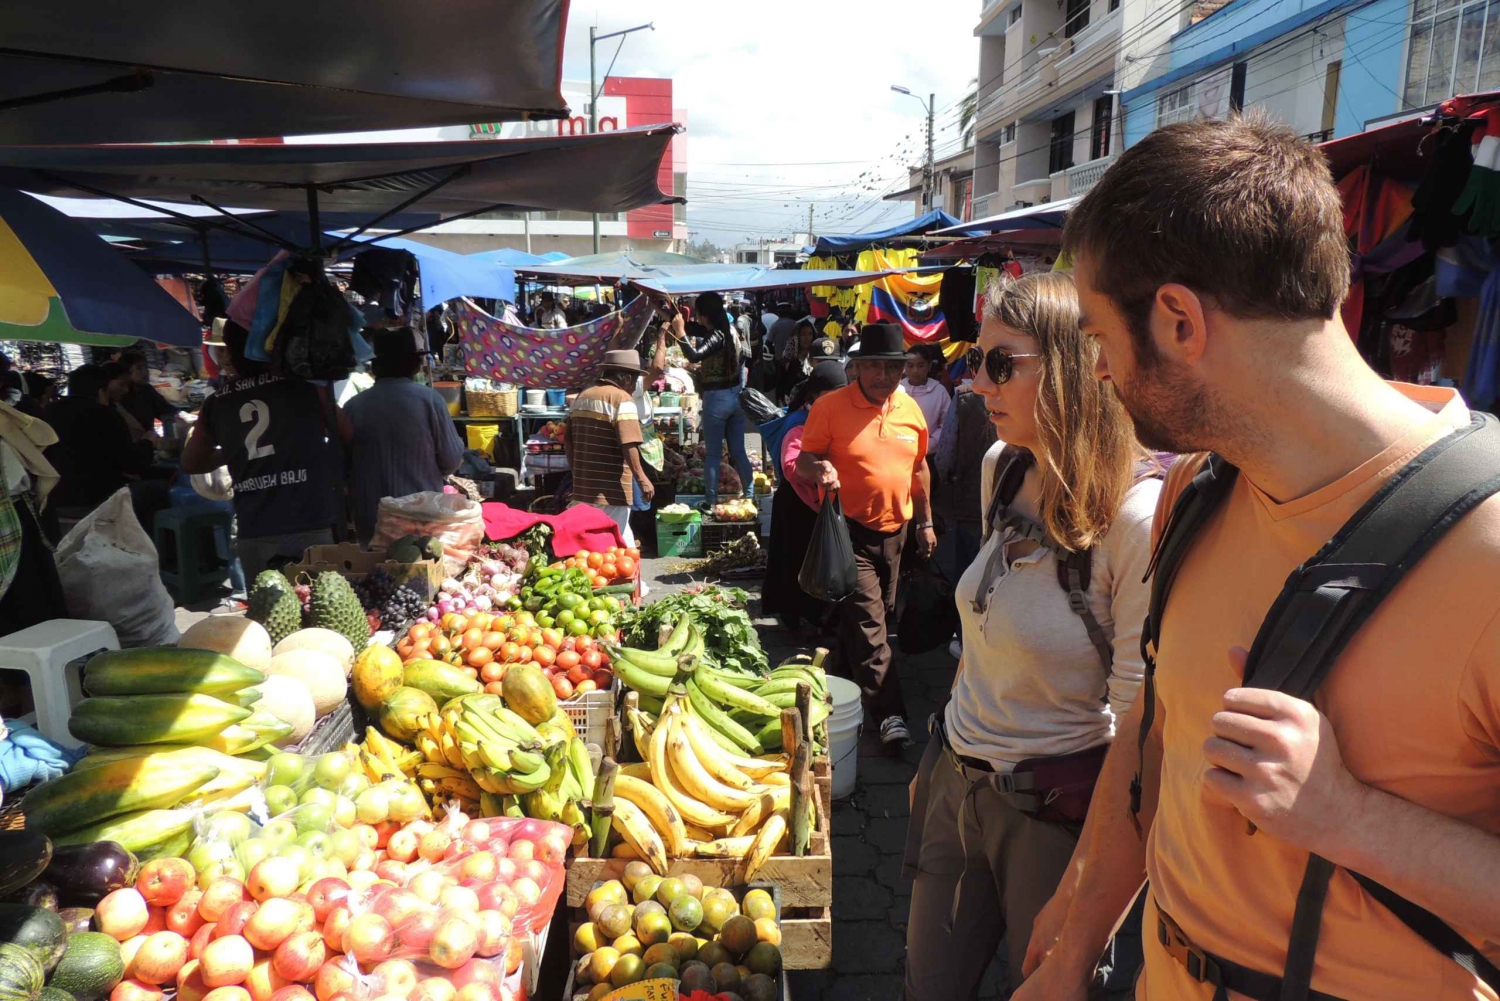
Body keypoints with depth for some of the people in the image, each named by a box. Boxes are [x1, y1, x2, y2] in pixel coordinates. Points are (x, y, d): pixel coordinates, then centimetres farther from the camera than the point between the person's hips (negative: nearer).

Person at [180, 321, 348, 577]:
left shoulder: (216, 403, 7)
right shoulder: (302, 383, -2)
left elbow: (190, 463, 21)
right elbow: (347, 432, 11)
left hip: (253, 535, 3)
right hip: (310, 528, -3)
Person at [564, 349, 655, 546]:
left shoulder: (582, 397, 14)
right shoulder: (621, 398, -11)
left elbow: (568, 442, 17)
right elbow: (628, 444, -21)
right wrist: (641, 477, -19)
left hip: (583, 486, 8)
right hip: (611, 489, -8)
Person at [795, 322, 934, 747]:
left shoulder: (910, 409, 4)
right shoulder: (830, 406, -10)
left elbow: (919, 468, 14)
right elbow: (803, 461, -6)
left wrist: (926, 523, 14)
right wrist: (817, 468, -30)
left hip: (894, 529, 6)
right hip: (849, 529, -5)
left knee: (873, 617, 16)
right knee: (867, 622, -10)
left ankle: (842, 684, 37)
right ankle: (888, 713, -5)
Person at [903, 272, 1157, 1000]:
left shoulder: (1138, 517, -24)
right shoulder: (1000, 469, -2)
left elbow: (1138, 724, -18)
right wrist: (941, 759, 16)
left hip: (1055, 810, -6)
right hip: (955, 779, 7)